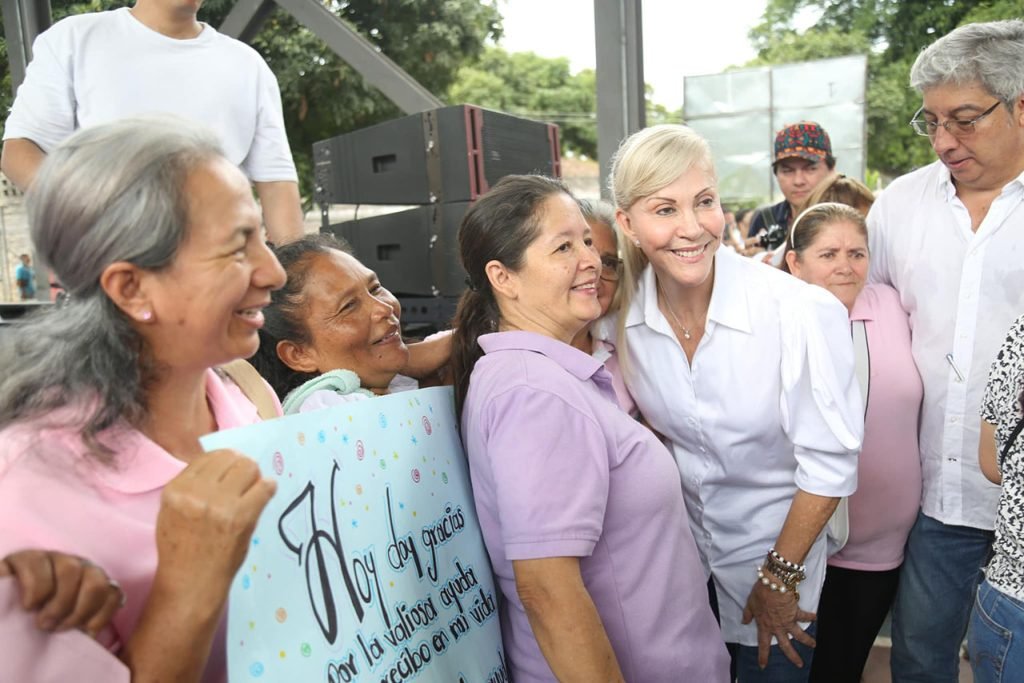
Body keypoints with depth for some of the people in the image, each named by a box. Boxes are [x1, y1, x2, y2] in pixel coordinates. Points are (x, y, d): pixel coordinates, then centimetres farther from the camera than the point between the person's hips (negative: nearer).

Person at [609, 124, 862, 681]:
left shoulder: (802, 312, -26)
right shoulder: (620, 312, -15)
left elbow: (829, 462, -17)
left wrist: (780, 576, -10)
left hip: (775, 546, -3)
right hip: (676, 553, 3)